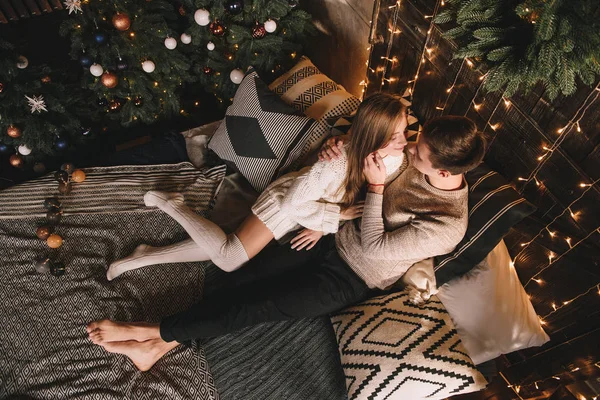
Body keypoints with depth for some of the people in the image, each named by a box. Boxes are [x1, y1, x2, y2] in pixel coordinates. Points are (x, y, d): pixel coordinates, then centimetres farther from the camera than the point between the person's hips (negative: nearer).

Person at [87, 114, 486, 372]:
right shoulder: (421, 157, -6)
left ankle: (157, 333, 1)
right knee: (242, 277, -7)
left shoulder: (447, 226, -25)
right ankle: (161, 345, 1)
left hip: (349, 280, -6)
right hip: (333, 239, 6)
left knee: (257, 305, -12)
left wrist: (376, 187, -27)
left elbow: (374, 247, -23)